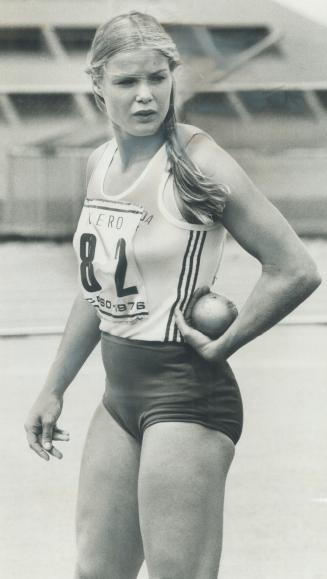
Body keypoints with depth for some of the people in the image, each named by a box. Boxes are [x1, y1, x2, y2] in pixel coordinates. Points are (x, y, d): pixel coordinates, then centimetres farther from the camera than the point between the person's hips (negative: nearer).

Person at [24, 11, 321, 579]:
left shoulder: (197, 163, -14)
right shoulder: (101, 164, 8)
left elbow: (295, 271, -16)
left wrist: (220, 346, -10)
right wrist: (54, 388, 22)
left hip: (186, 398, -8)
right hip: (120, 397, 8)